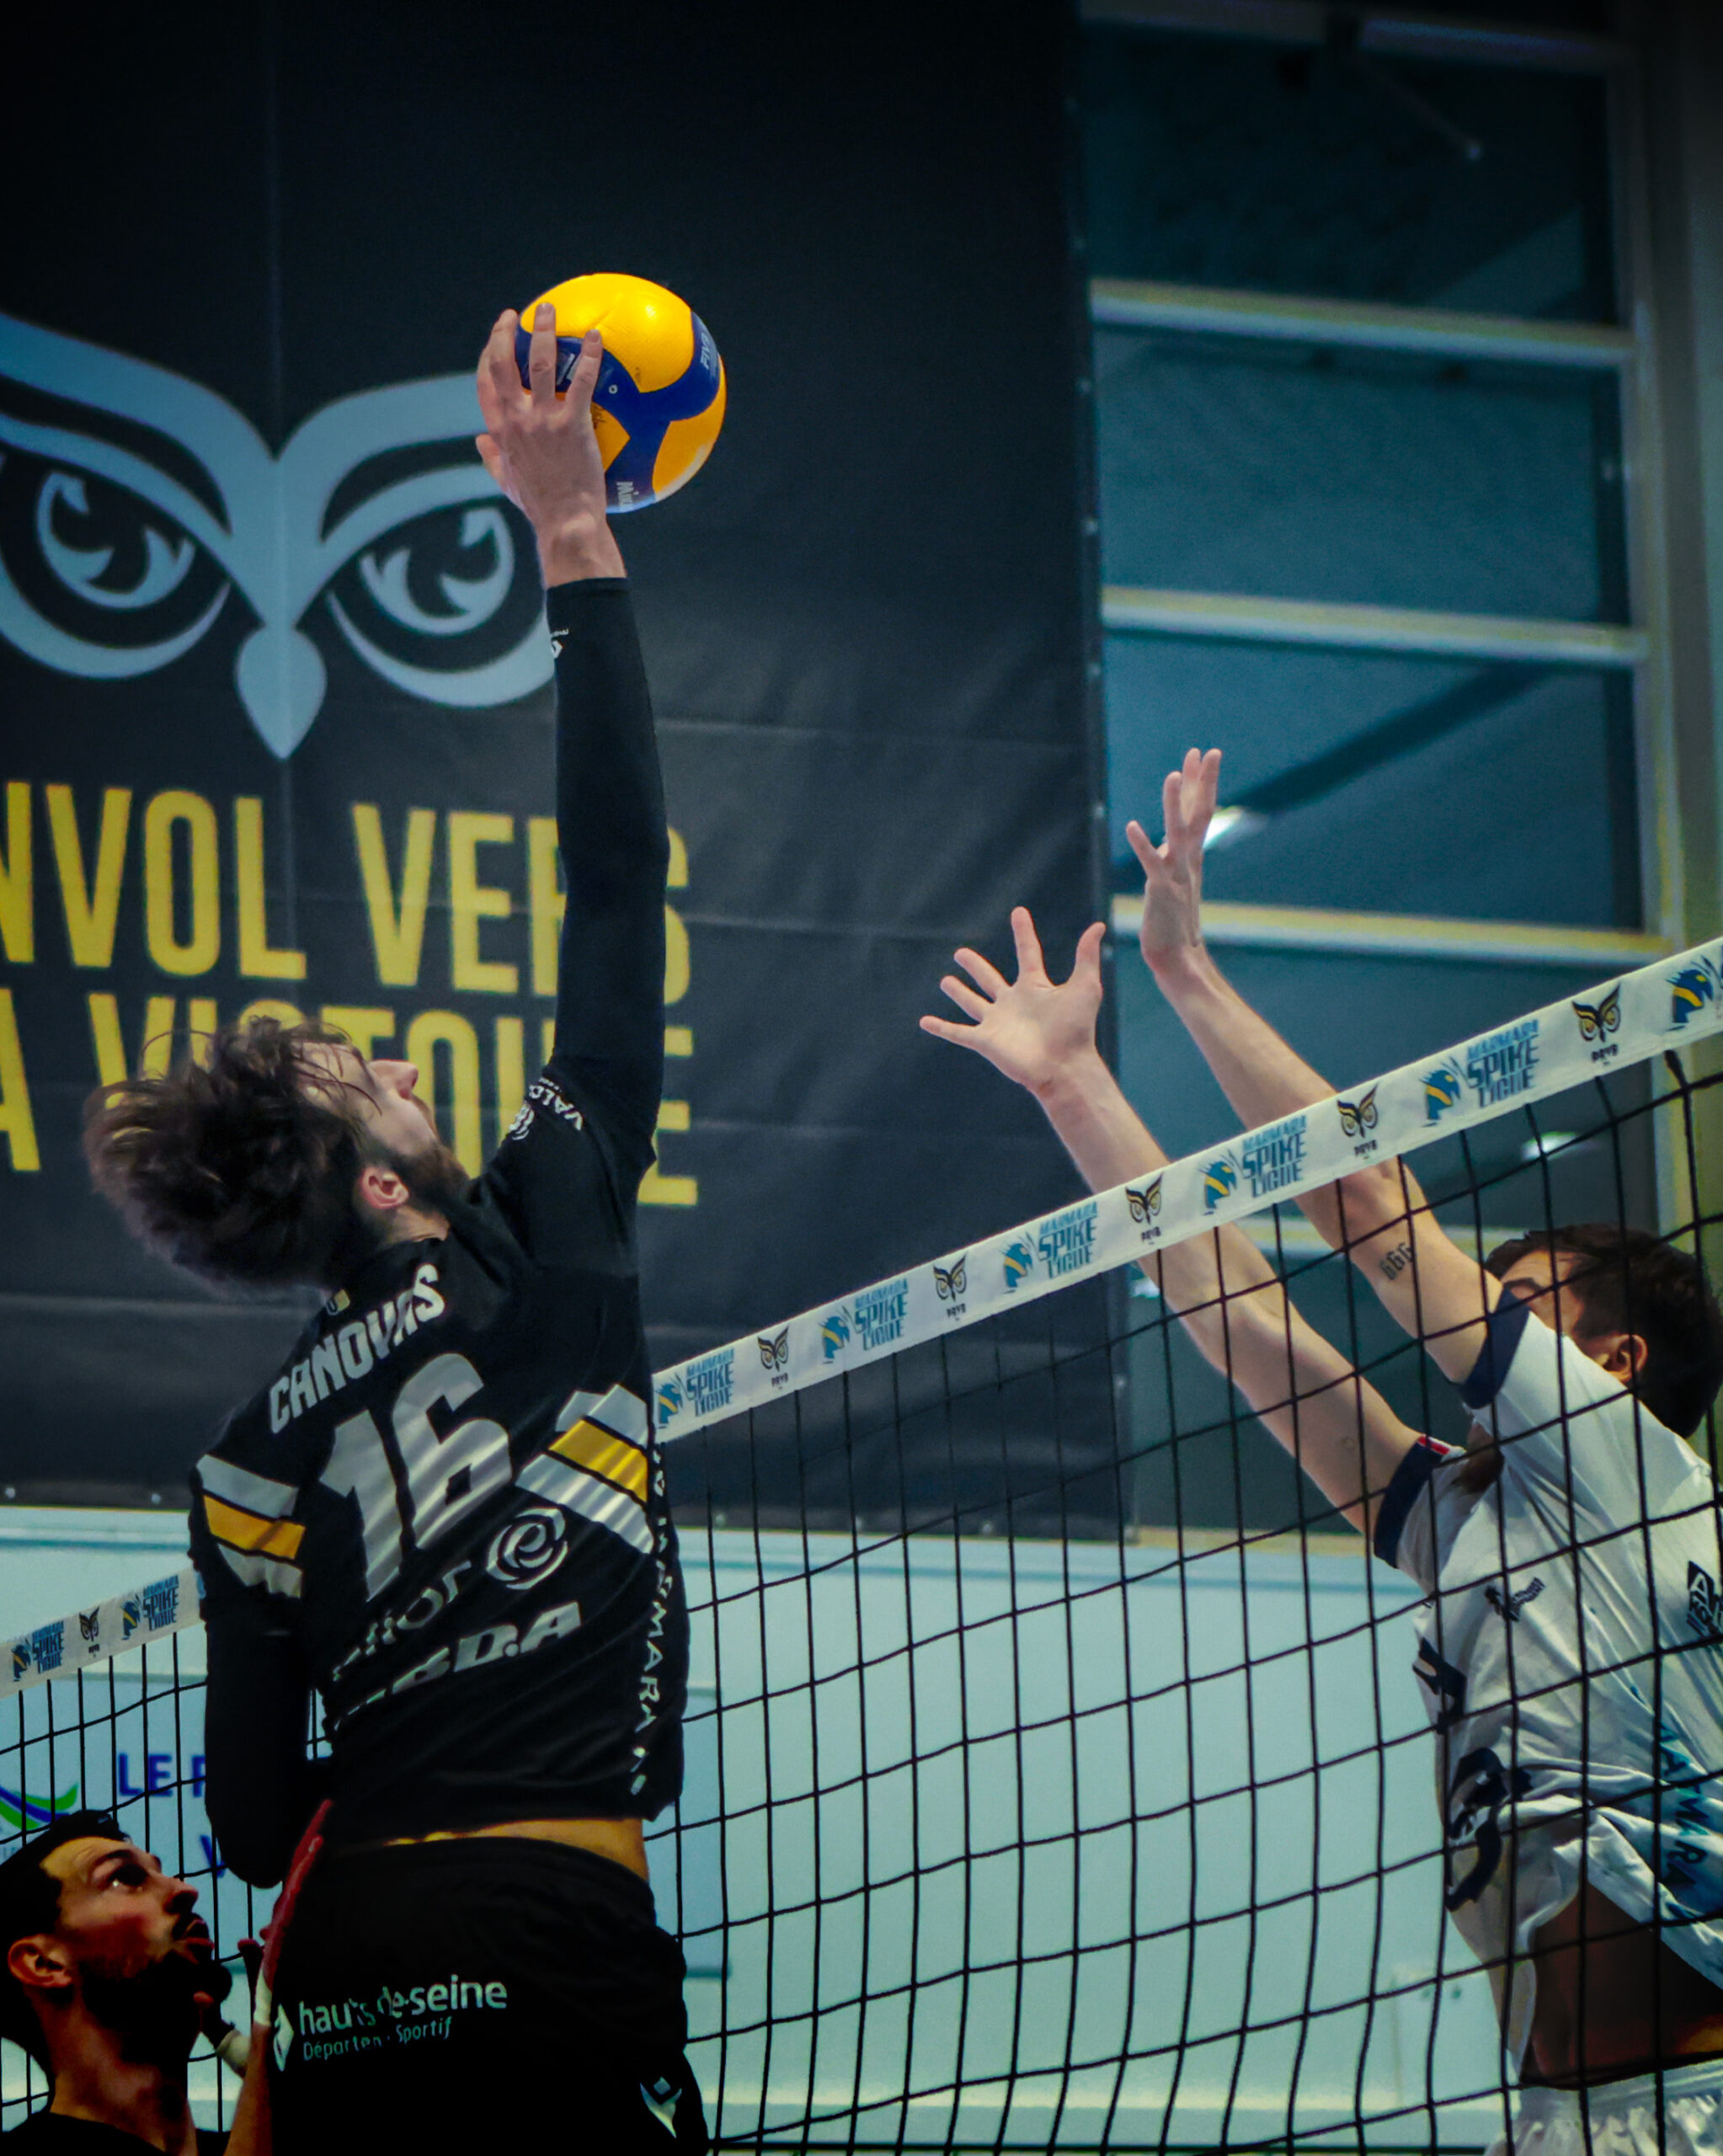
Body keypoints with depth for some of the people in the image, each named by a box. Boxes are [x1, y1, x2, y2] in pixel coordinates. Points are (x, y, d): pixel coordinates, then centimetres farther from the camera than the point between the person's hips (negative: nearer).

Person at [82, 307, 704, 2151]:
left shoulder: (253, 1459, 12)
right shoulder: (532, 1257, 2)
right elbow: (615, 887, 4)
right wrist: (577, 545, 9)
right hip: (546, 1944, -6)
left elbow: (252, 1818, 9)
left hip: (344, 1976, 6)